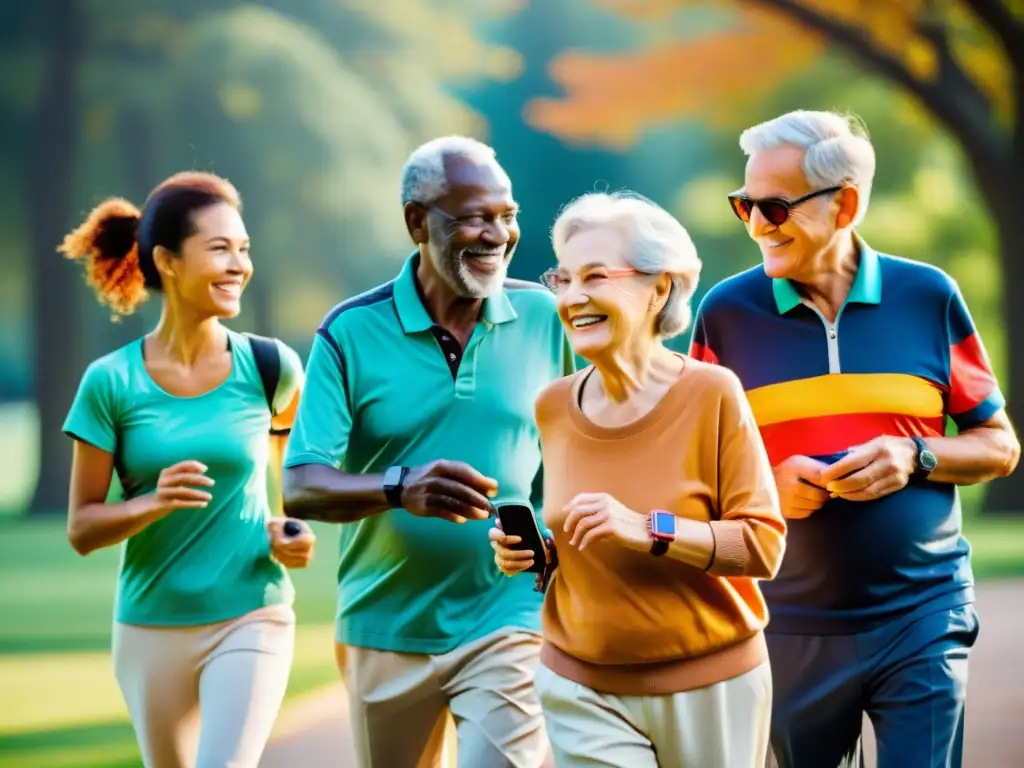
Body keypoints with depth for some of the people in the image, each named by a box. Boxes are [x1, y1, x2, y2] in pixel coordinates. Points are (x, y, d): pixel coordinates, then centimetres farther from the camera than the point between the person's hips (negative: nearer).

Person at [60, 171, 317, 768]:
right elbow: (82, 528, -4)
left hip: (251, 618, -1)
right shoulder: (111, 382, -6)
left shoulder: (268, 366, -5)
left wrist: (296, 531, -3)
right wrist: (152, 504, -23)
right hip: (151, 625, 2)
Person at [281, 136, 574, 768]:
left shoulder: (544, 318, 0)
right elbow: (301, 488, -13)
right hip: (386, 630, 1)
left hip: (509, 622, -1)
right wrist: (400, 489, -31)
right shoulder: (352, 333, -6)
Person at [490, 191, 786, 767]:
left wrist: (649, 531, -24)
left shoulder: (711, 395, -12)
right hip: (584, 691, 2)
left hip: (710, 685, -2)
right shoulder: (553, 408, 0)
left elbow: (764, 545, -13)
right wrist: (528, 552, -4)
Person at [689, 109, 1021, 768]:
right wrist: (766, 484, -13)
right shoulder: (727, 312, 1)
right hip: (791, 627, 1)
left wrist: (915, 459, -12)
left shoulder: (927, 295, 1)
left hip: (923, 617, -1)